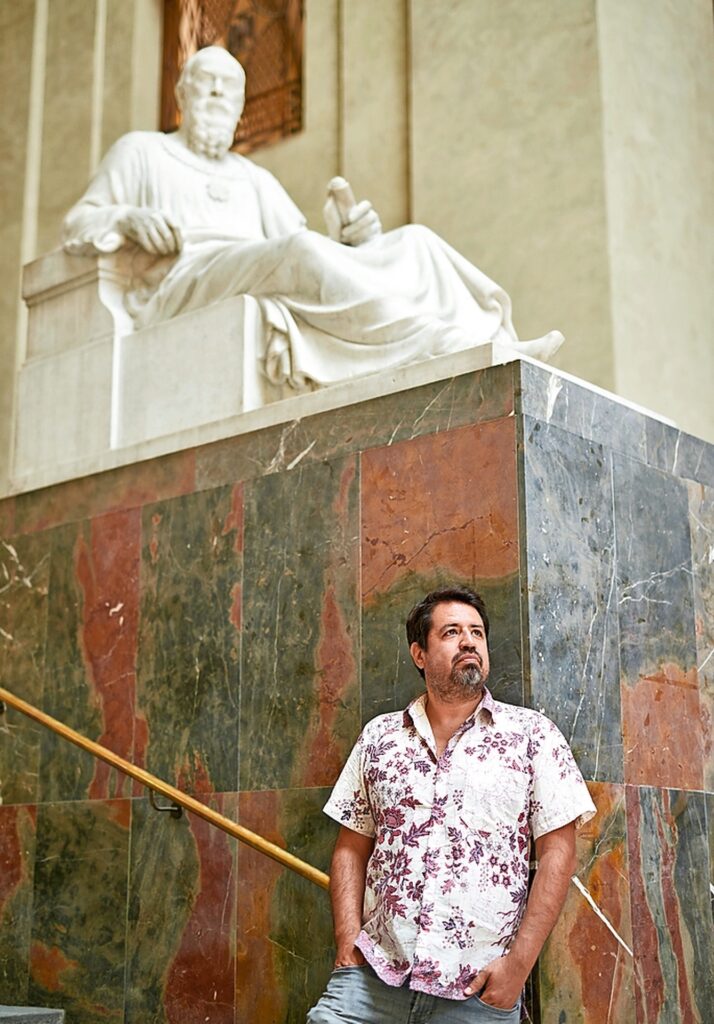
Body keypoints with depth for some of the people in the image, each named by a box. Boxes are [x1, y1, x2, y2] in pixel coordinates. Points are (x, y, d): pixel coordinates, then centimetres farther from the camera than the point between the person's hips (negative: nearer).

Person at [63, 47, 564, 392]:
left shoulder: (255, 179, 34)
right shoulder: (142, 151, 24)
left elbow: (301, 237, 19)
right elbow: (79, 223, 14)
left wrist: (352, 236, -4)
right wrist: (127, 219, -10)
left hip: (271, 287, 5)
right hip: (187, 283, -5)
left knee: (414, 241, -14)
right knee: (304, 250, -37)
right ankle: (469, 348, -45)